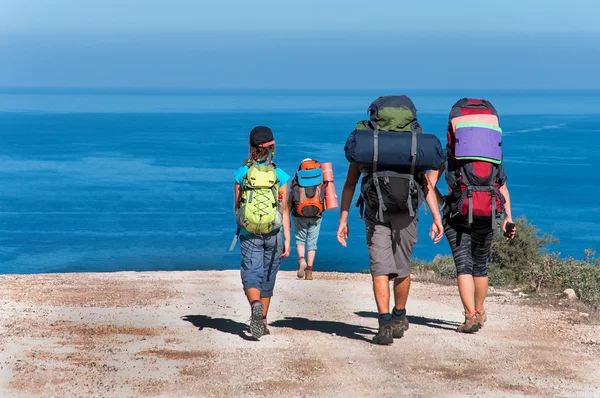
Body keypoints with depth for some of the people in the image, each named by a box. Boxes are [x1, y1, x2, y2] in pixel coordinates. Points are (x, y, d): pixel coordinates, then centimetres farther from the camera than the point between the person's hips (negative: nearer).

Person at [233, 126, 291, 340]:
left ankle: (255, 304, -35)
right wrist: (287, 240, -4)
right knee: (267, 277, 14)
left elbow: (236, 207, 7)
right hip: (273, 234, 1)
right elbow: (284, 210, -7)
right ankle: (262, 321, 22)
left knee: (251, 275, -4)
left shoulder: (242, 173, -2)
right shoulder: (279, 175, -4)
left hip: (249, 234, -1)